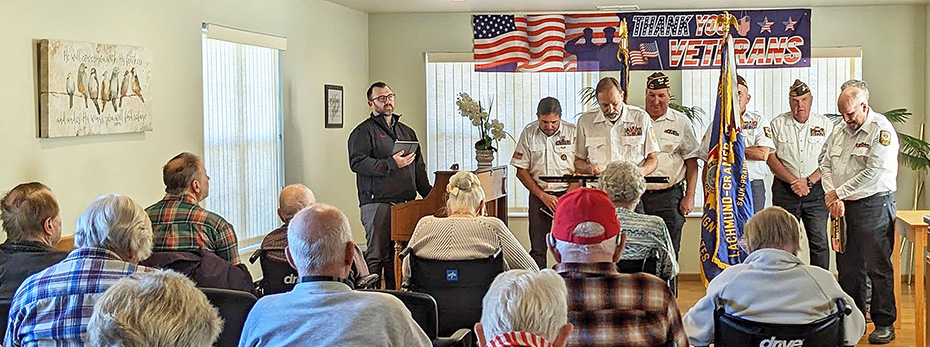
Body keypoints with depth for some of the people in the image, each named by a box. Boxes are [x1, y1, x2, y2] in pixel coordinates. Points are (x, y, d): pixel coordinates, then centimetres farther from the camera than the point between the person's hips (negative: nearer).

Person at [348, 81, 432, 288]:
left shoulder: (407, 132, 23)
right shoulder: (363, 132, 2)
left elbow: (419, 168, 22)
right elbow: (357, 163, -12)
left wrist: (429, 196, 14)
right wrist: (392, 164, -14)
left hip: (405, 202, 6)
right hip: (377, 203, -6)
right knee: (376, 255, -7)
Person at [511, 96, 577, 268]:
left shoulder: (573, 132, -3)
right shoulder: (529, 133, 2)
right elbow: (521, 170, 4)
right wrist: (543, 196, -4)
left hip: (567, 192, -1)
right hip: (539, 194, 1)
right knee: (537, 248, -1)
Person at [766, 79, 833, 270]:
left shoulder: (825, 124, 5)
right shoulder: (778, 124, 4)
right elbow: (771, 158, -1)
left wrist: (809, 182, -10)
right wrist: (793, 181, -9)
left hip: (815, 189, 0)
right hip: (785, 190, 0)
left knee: (819, 243, -1)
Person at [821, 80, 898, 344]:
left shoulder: (881, 130, -10)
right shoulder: (839, 130, 13)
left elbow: (874, 172, -18)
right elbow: (826, 164, 12)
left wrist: (839, 193, -12)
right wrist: (832, 195, -5)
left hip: (874, 205, -7)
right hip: (843, 206, 7)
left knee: (877, 267, -2)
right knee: (846, 265, 11)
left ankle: (884, 324, 7)